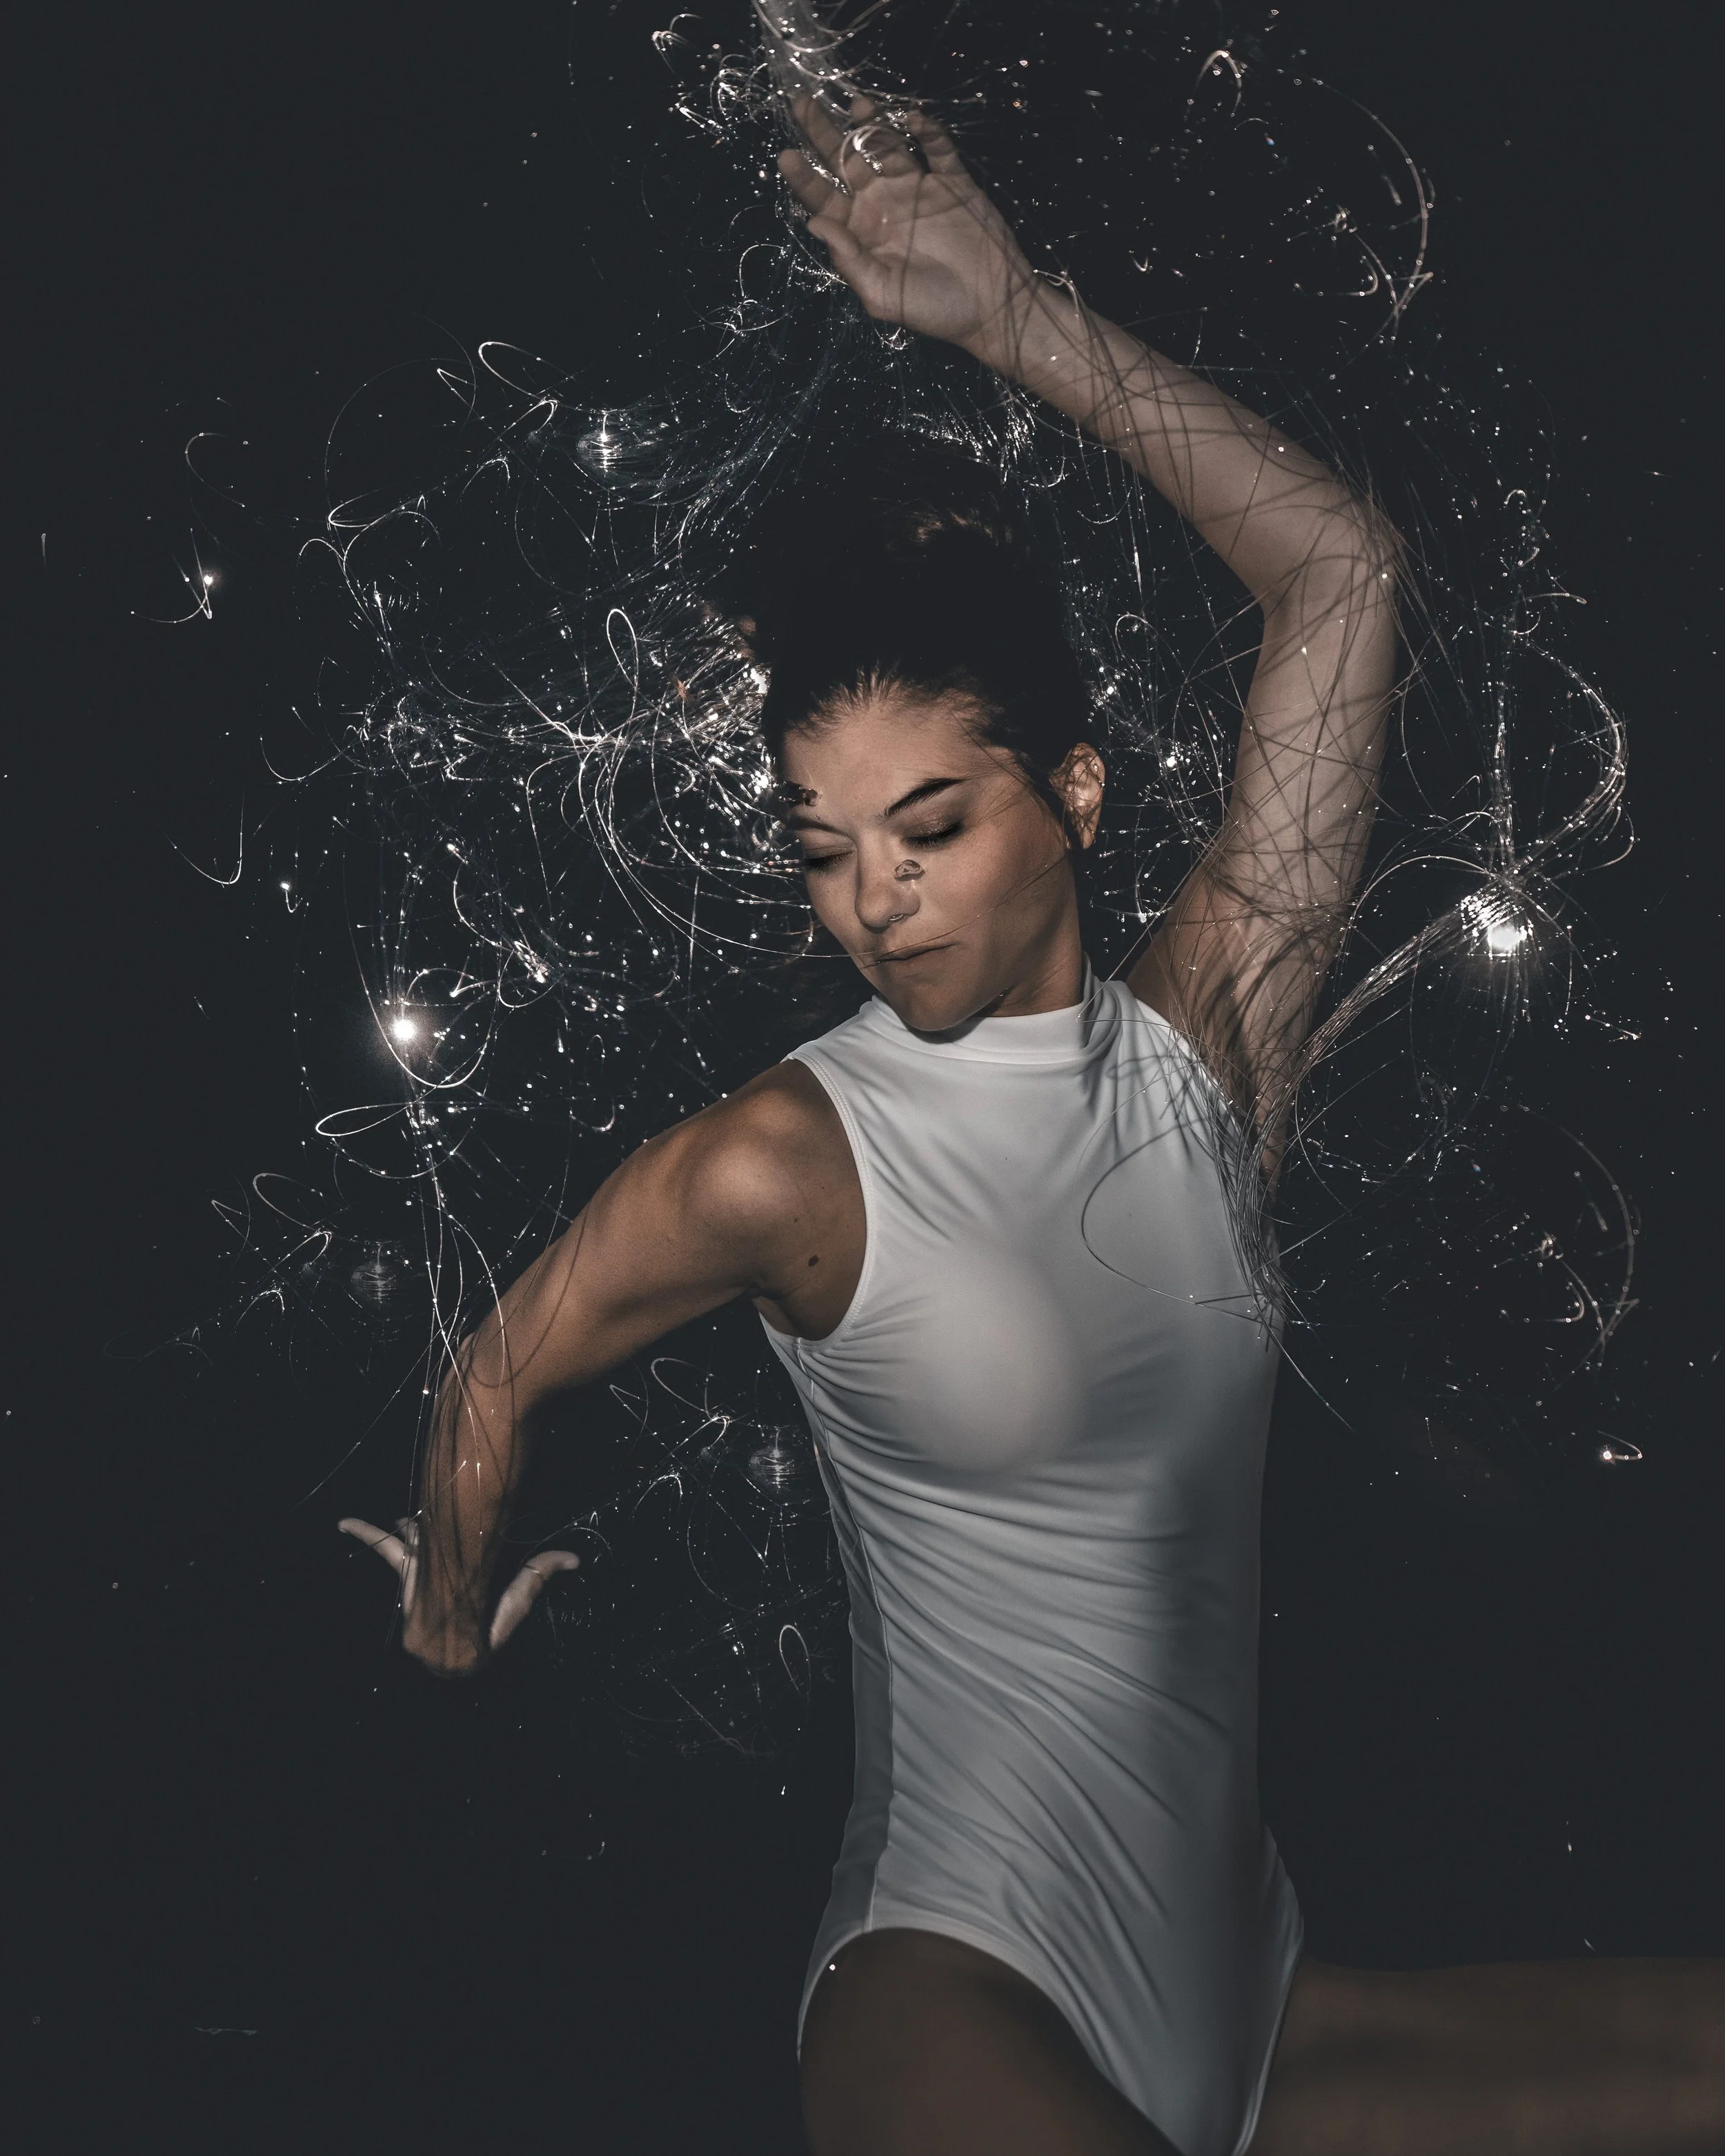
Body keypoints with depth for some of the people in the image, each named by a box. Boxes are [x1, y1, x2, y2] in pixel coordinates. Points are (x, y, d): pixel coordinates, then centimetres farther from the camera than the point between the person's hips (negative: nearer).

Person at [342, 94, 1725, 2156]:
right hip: (962, 1988, -5)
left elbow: (1335, 570, 4)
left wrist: (1006, 309, 4)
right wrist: (450, 1635, 25)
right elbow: (498, 1378, 8)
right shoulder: (788, 1160, -9)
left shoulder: (1202, 1048, 3)